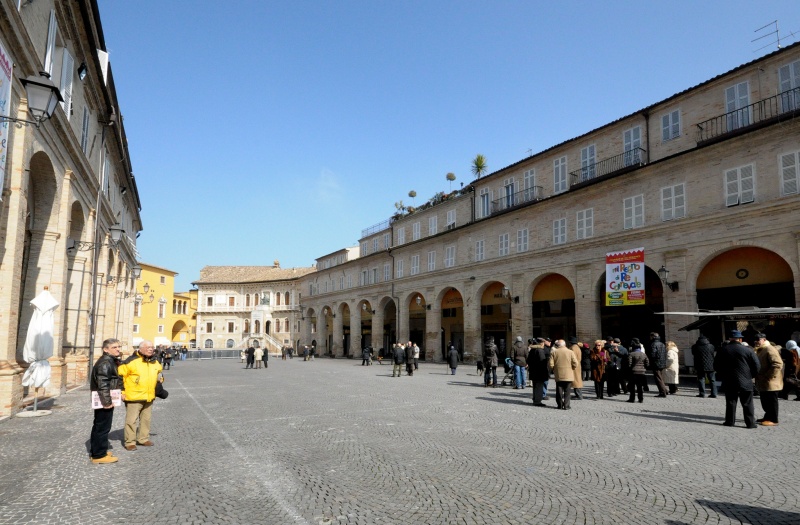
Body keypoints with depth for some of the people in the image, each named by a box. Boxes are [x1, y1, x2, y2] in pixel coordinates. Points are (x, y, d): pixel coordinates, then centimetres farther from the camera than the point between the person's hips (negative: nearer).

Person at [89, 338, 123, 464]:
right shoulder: (105, 363, -19)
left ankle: (95, 451, 30)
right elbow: (103, 384, -26)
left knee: (98, 426, 19)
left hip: (102, 400, 11)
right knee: (103, 427, -4)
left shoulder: (111, 361, 14)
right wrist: (107, 402, -25)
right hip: (104, 401, -11)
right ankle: (99, 455, 3)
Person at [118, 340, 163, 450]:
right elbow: (120, 375, -11)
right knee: (131, 420, -1)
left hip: (149, 397, 7)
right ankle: (130, 442, 9)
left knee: (146, 419, 14)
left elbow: (158, 375, 26)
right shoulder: (132, 361, -14)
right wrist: (122, 392, -11)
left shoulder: (155, 362, 8)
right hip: (133, 398, -6)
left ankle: (143, 439, 27)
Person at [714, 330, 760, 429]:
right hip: (745, 382, -2)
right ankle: (750, 423, 8)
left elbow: (716, 366, 4)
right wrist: (750, 376, 11)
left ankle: (730, 421, 12)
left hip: (729, 382, 2)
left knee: (730, 402, 9)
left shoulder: (722, 350, -1)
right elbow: (757, 367, -4)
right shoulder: (748, 350, -7)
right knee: (747, 404, 6)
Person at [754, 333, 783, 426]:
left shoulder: (770, 349, -17)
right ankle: (768, 417, 27)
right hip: (762, 383, 9)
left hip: (771, 382, -9)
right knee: (765, 401, 16)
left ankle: (773, 420, 7)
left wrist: (769, 376, -21)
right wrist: (757, 376, 16)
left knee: (771, 401, 0)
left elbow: (778, 364, -25)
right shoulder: (759, 350, 15)